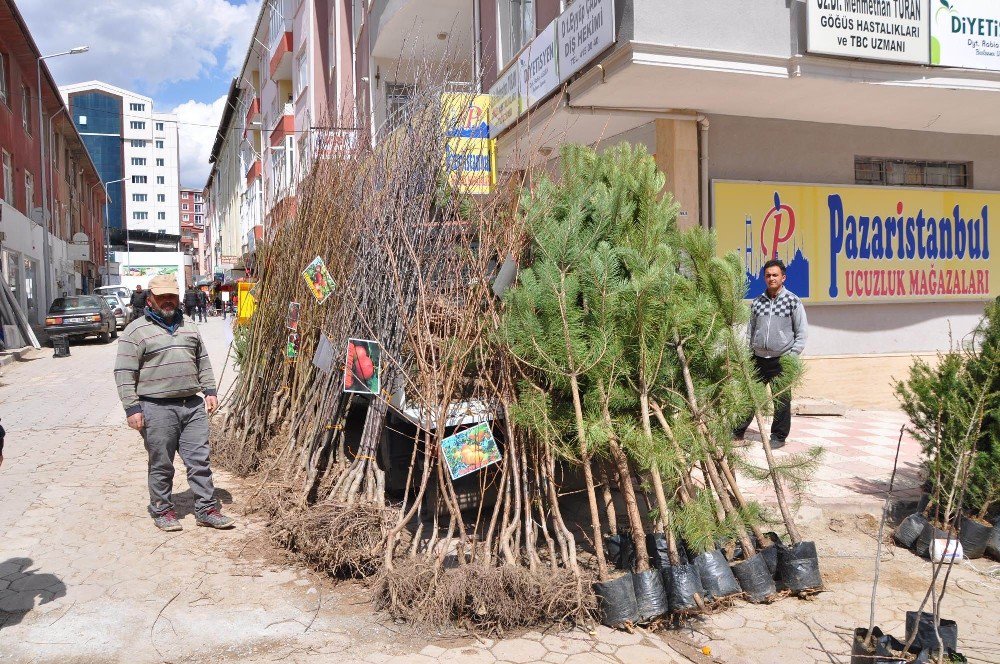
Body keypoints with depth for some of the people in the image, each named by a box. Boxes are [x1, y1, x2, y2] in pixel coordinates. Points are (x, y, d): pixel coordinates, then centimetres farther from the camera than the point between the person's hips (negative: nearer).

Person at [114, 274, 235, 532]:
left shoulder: (189, 327, 15)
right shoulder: (137, 331, -3)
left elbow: (203, 362, 23)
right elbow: (124, 373, -6)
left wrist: (210, 391, 14)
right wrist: (132, 407, -11)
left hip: (193, 405, 5)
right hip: (157, 408, -5)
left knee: (199, 460, 6)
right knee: (161, 464, 5)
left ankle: (206, 509, 14)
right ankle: (162, 511, 20)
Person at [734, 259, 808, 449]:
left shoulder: (793, 301, -2)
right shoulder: (757, 303, 8)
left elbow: (802, 332, 1)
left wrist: (793, 355, -7)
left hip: (782, 359, -3)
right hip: (759, 358, 3)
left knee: (782, 400, 5)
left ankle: (779, 436, 17)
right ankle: (738, 431, 13)